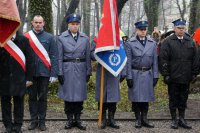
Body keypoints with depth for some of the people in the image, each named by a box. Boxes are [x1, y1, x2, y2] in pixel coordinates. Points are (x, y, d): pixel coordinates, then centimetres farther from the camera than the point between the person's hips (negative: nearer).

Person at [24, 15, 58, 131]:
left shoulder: (49, 37, 1)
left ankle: (42, 121, 16)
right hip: (30, 73, 1)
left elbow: (54, 56, -1)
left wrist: (54, 73, -7)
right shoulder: (26, 37, 1)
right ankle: (34, 120, 18)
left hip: (44, 73, -1)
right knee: (32, 97, 8)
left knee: (43, 98, 7)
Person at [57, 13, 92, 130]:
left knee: (80, 94, 5)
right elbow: (59, 57, -2)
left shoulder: (85, 38, 5)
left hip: (81, 69, 2)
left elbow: (88, 56, 7)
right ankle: (70, 120, 16)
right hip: (67, 69, -1)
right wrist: (59, 73, -6)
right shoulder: (62, 38, 0)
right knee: (68, 94, 5)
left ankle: (78, 119, 16)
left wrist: (89, 72, 3)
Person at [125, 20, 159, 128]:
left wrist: (155, 76, 3)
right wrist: (129, 77, -8)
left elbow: (155, 61, 7)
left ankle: (144, 119, 19)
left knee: (146, 98, 8)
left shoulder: (152, 43, 6)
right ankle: (138, 120, 16)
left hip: (148, 74, 3)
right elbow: (128, 61, -4)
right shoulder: (130, 43, -3)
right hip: (135, 74, -2)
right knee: (136, 98, 4)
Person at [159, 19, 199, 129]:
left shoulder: (190, 42, 10)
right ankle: (174, 120, 16)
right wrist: (166, 74, -11)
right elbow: (163, 59, -6)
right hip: (173, 78, -3)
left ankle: (182, 119, 21)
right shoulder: (168, 42, -2)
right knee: (173, 99, 6)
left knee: (183, 99, 11)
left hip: (186, 78, 3)